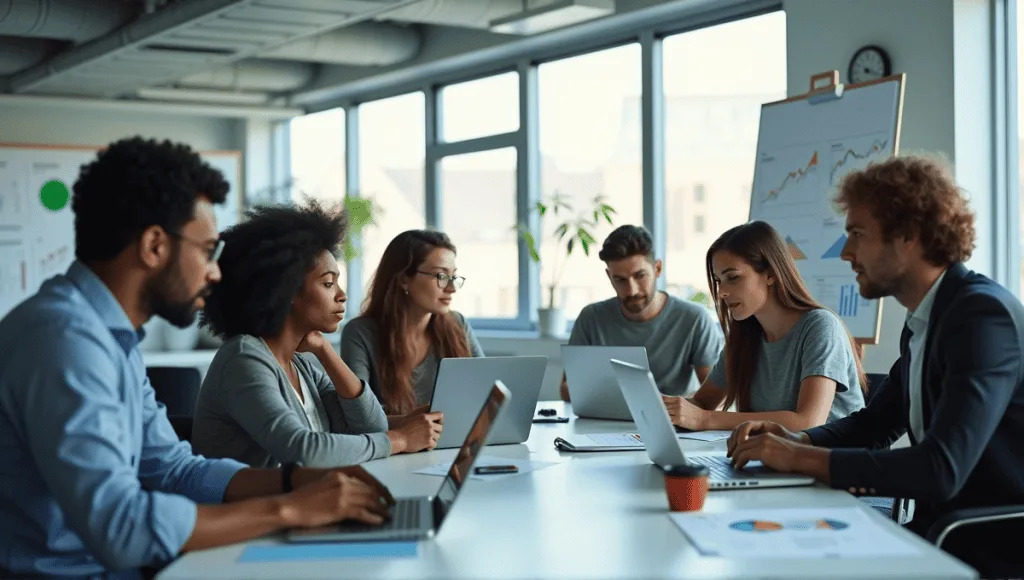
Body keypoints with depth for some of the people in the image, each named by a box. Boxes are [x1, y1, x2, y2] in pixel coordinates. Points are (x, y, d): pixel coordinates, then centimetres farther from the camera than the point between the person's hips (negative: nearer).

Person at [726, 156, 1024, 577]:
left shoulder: (983, 314, -20)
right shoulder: (923, 321, 9)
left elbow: (940, 470, -28)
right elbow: (875, 423, 20)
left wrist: (800, 458, -21)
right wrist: (796, 439, 0)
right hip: (945, 536, 7)